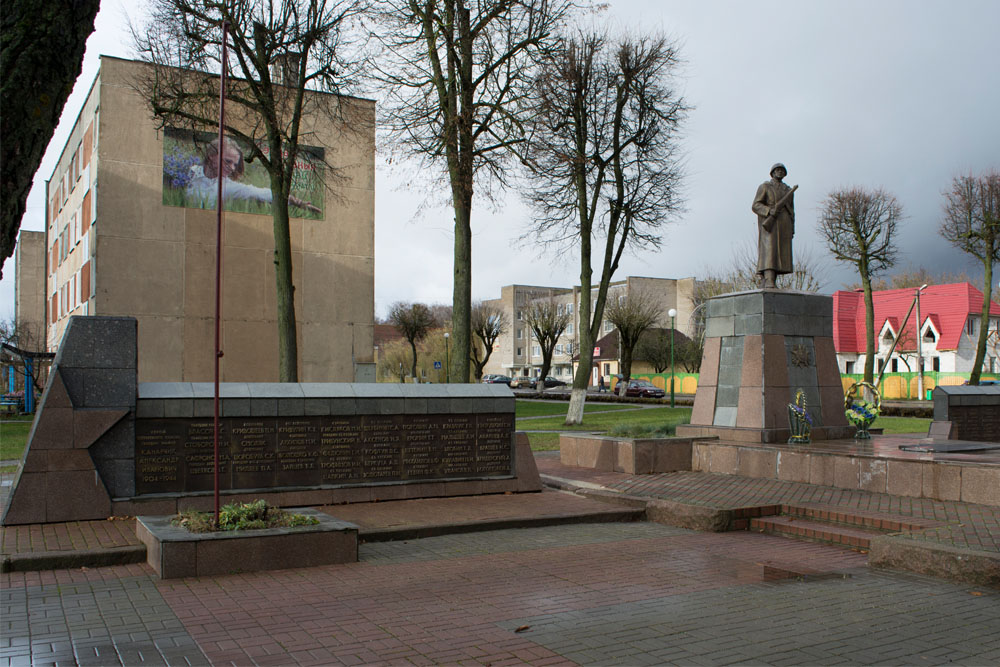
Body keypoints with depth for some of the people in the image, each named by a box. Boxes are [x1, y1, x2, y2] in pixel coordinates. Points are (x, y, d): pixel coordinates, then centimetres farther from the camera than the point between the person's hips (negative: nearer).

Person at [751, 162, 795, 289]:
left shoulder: (788, 190, 20)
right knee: (769, 250, -19)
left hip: (784, 225, 6)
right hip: (769, 223, -5)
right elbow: (756, 206, -5)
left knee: (780, 253, -2)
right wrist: (770, 211, -22)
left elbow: (791, 211, 20)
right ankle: (768, 281, -29)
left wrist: (792, 230, 11)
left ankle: (771, 283, -2)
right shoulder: (764, 187, 4)